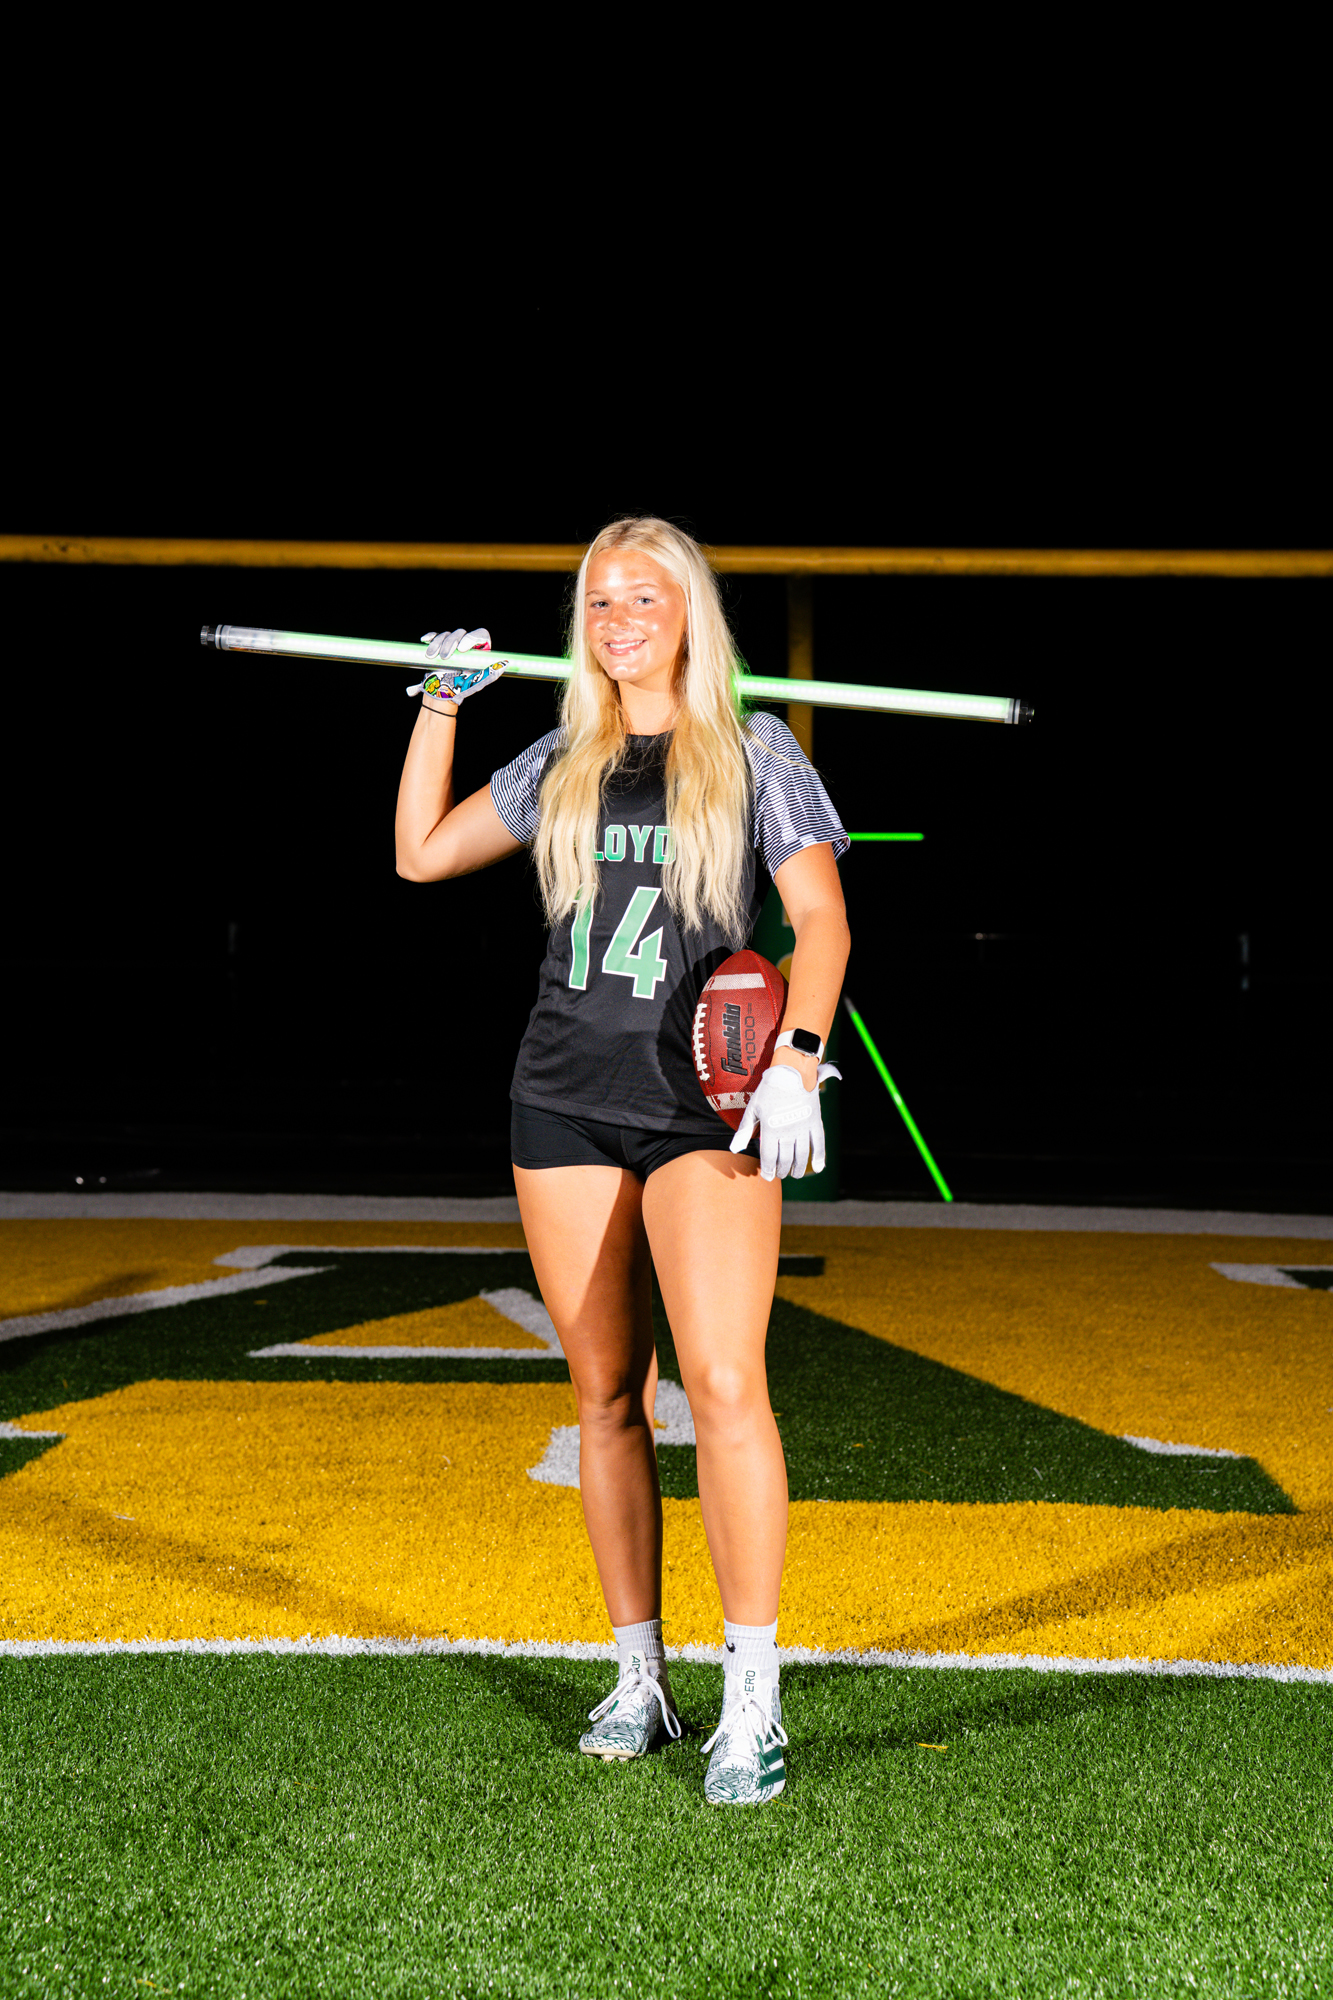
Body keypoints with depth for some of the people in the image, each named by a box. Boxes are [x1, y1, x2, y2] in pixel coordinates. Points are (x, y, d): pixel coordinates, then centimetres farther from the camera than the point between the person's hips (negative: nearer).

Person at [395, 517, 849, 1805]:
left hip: (707, 1106, -4)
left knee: (723, 1384, -17)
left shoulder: (752, 755, 5)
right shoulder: (561, 767, 15)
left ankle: (753, 1703, -9)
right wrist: (442, 706, 17)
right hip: (566, 1102, 4)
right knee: (607, 1398, 6)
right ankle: (639, 1683, 18)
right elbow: (422, 854, 21)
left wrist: (798, 1059, -15)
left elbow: (821, 918, -1)